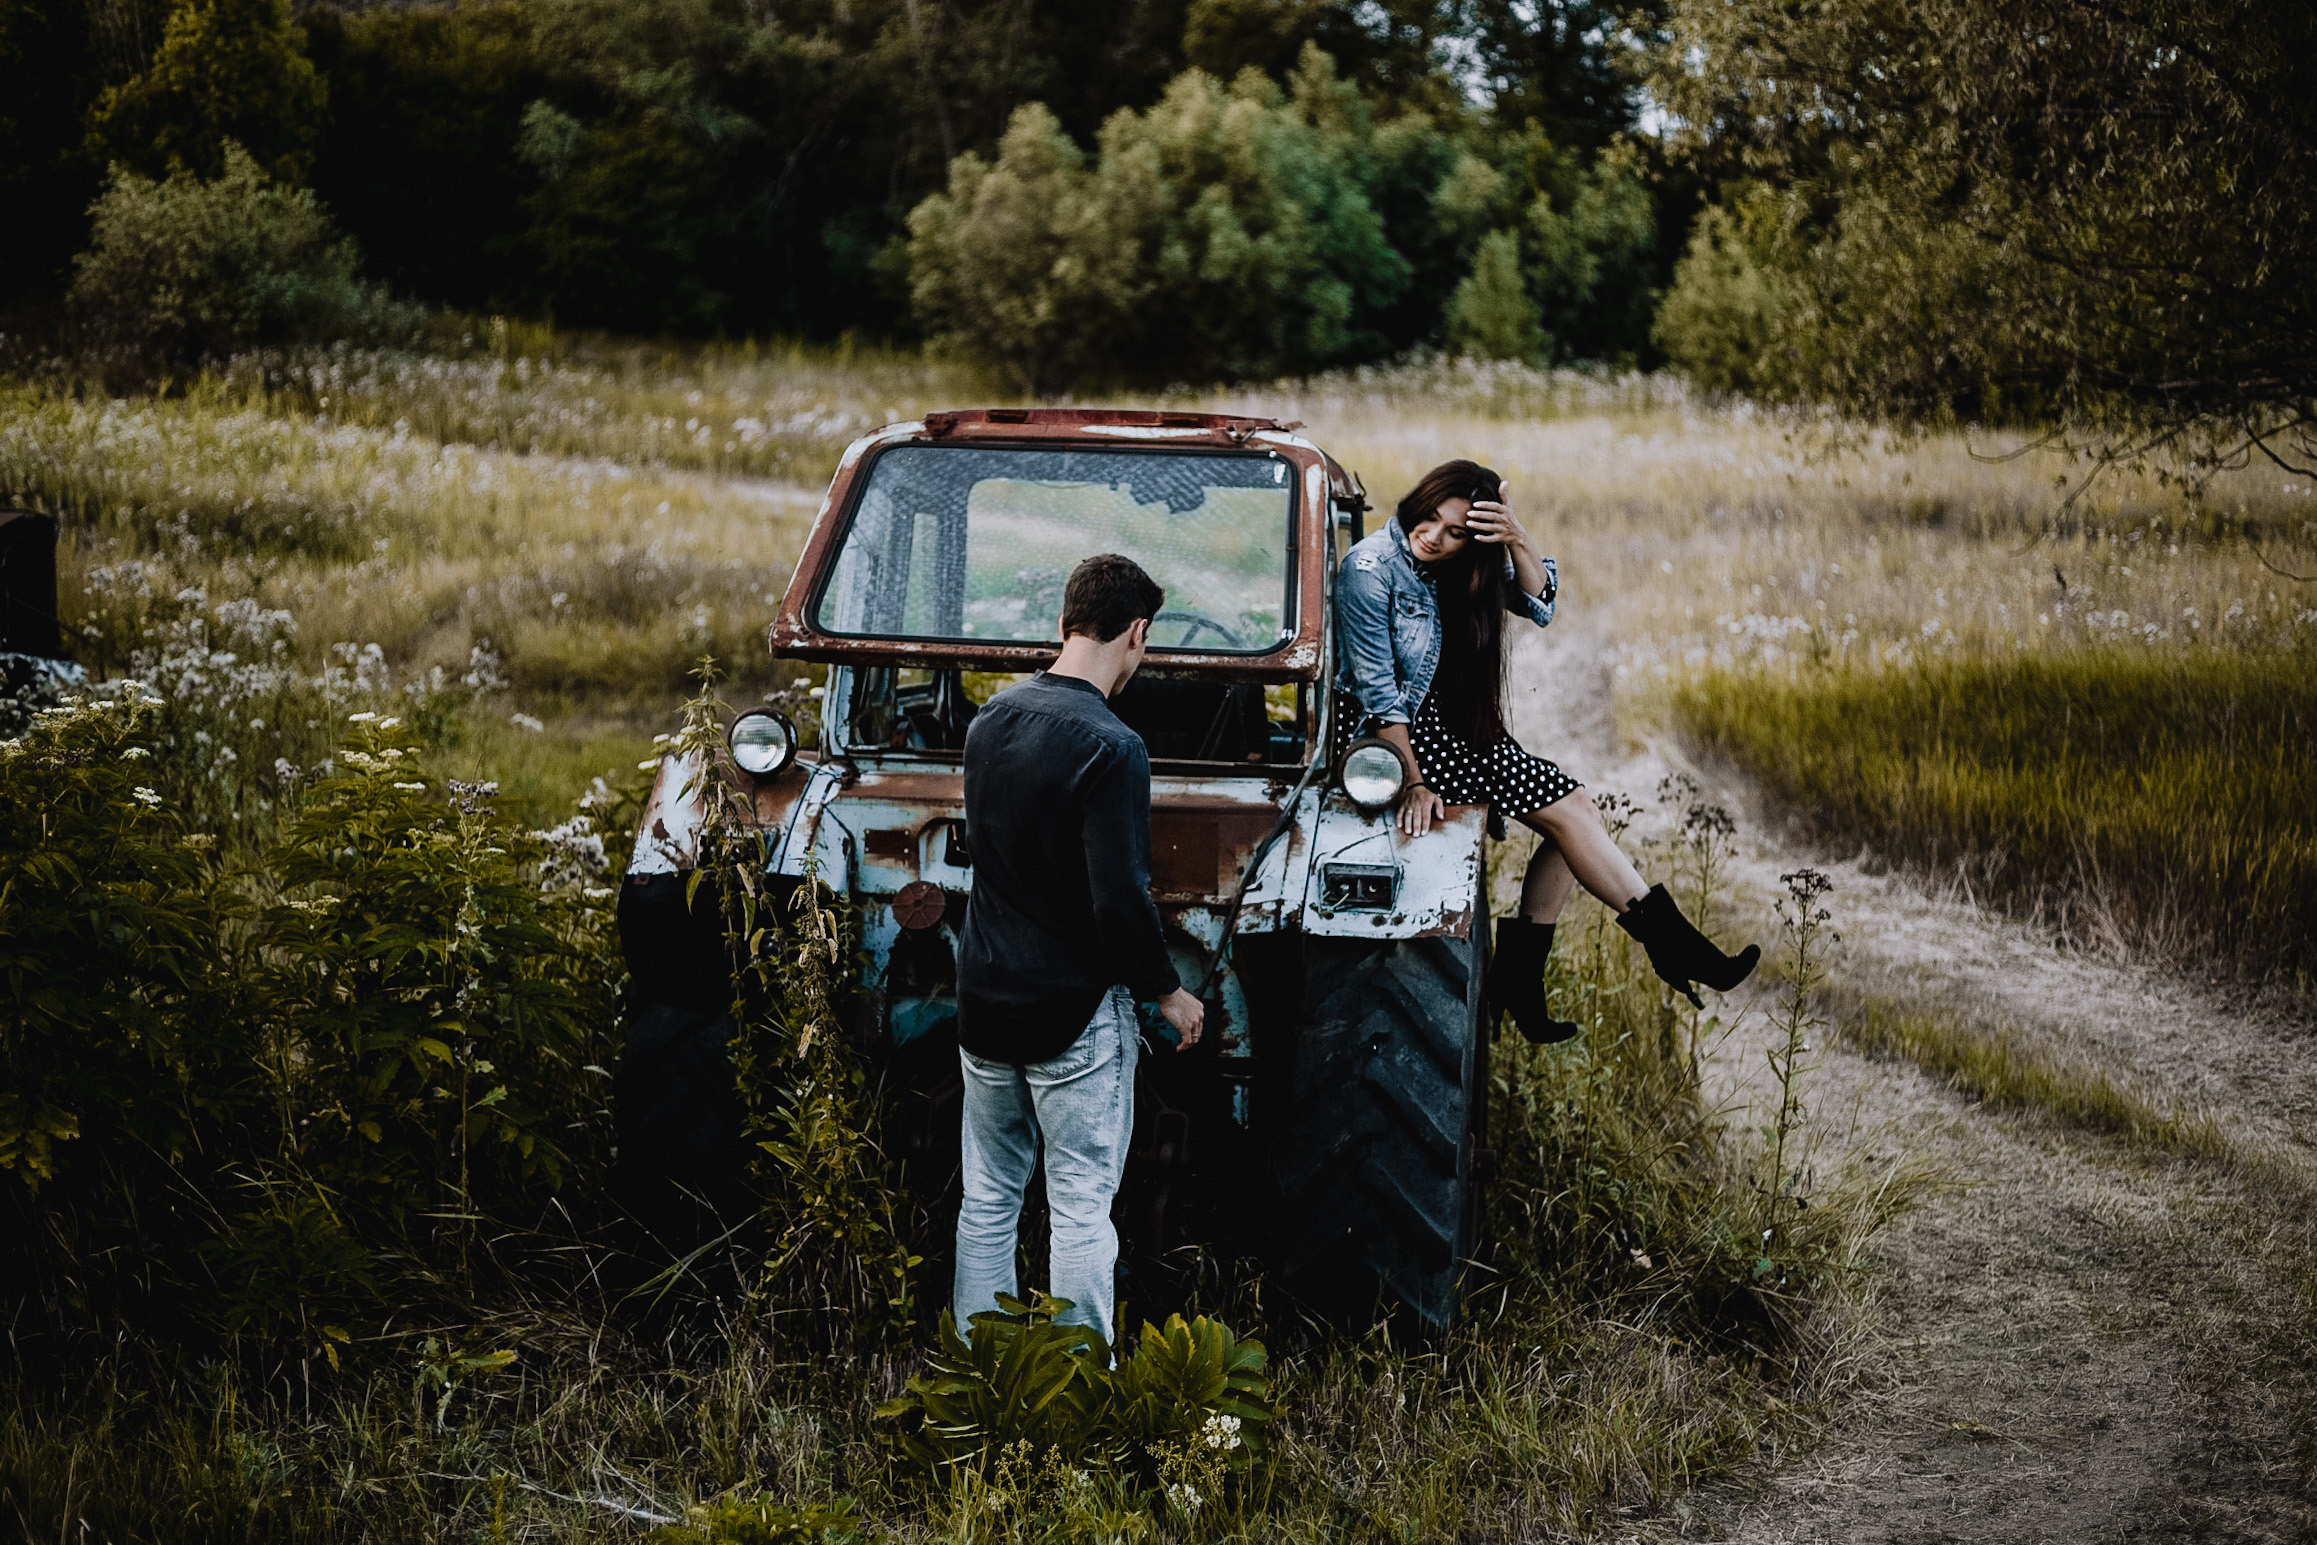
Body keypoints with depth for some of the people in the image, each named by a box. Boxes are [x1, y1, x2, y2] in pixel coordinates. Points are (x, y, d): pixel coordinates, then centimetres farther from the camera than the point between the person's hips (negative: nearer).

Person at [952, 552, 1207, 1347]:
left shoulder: (989, 721, 3)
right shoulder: (1109, 748, -20)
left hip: (986, 998, 7)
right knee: (1082, 1210, 0)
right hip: (1075, 1010, -7)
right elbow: (1119, 900, -22)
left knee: (988, 1198, 13)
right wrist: (1169, 991, -7)